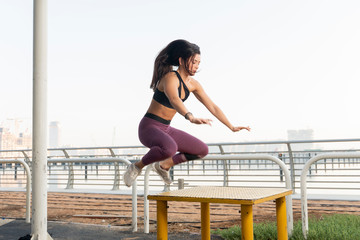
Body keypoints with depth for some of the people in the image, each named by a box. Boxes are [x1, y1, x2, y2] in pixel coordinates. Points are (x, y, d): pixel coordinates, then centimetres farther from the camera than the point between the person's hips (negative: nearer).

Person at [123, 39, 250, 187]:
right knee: (169, 148, -40)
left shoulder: (193, 84, 4)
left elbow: (212, 107, 9)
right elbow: (174, 100, -43)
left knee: (203, 150, 9)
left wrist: (232, 127, 9)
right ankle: (138, 166, -12)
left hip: (166, 129, 9)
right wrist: (191, 117, -60)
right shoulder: (171, 78, -21)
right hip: (149, 127, -8)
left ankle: (164, 165, 21)